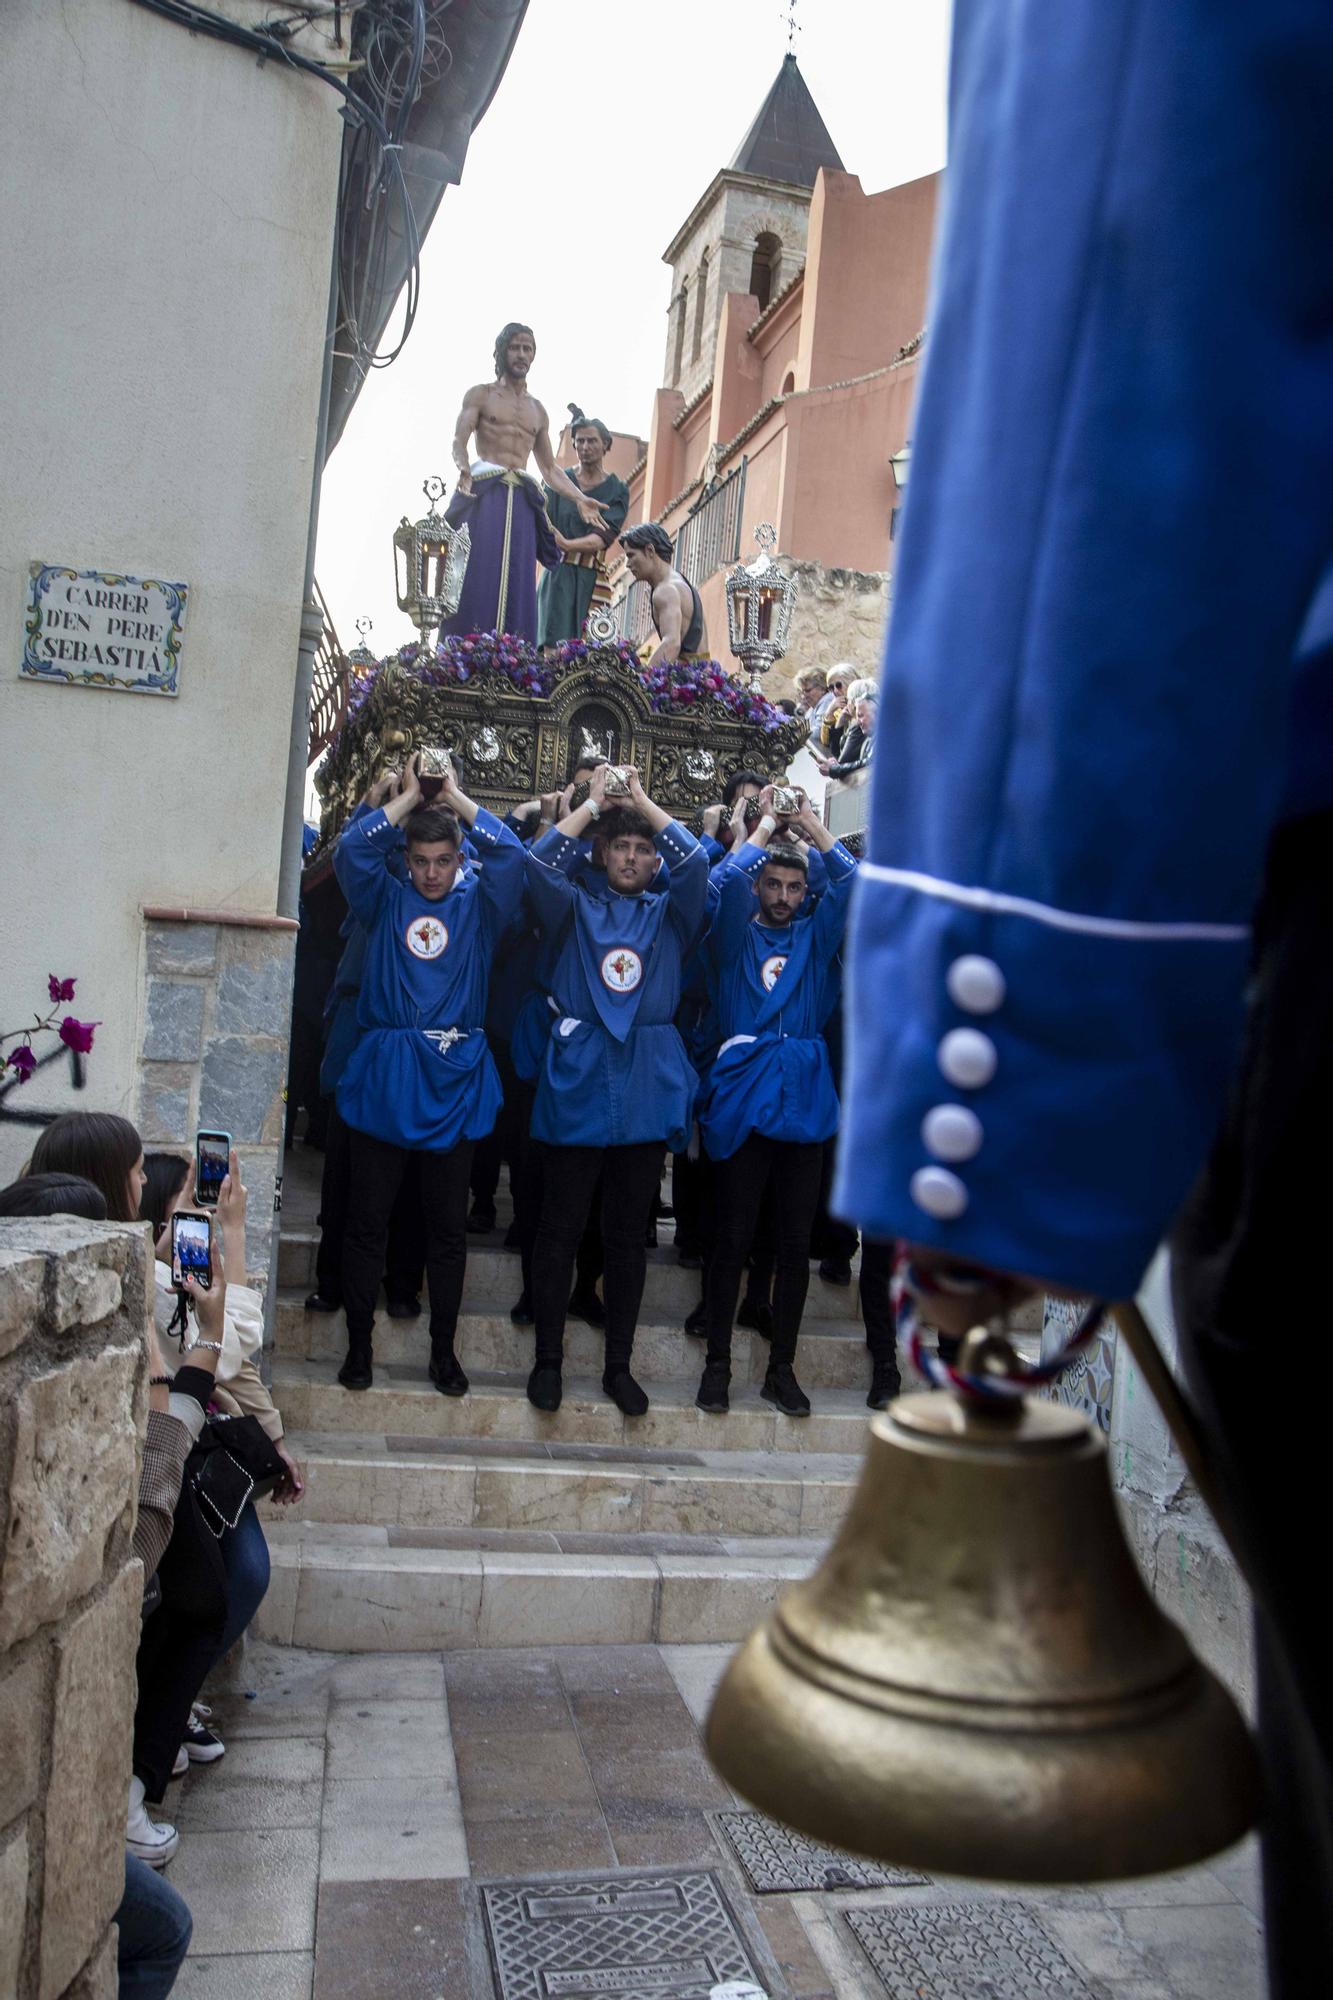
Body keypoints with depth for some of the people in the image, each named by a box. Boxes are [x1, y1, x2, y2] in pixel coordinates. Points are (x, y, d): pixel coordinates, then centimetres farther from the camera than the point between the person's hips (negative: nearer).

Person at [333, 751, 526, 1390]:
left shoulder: (478, 905, 6)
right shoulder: (385, 900, 7)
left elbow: (511, 855, -9)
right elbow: (352, 850, -8)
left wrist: (456, 798, -2)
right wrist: (409, 794, -1)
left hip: (454, 1079, 0)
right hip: (383, 1076, 0)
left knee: (448, 1226, 8)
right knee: (368, 1219, 5)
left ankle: (443, 1348, 20)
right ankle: (358, 1345, 18)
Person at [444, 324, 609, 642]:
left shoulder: (537, 410, 23)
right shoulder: (481, 394, 9)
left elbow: (550, 468, 24)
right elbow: (458, 442, -3)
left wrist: (579, 499, 9)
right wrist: (464, 467, -26)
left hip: (521, 503, 4)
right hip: (483, 495, -4)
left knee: (516, 586, -6)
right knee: (477, 578, -15)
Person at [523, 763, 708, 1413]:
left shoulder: (668, 915, 12)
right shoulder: (576, 908, 9)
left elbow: (694, 862, -3)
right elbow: (541, 860, -6)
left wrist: (642, 799, 3)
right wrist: (593, 801, 2)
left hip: (647, 1085, 2)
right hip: (576, 1079, -1)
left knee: (628, 1233, 8)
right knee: (561, 1226, 3)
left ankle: (619, 1365, 18)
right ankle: (547, 1358, 15)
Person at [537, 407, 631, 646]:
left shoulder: (617, 490, 8)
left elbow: (605, 536, -7)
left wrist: (567, 544, -24)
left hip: (592, 577, 1)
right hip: (559, 573, -1)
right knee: (554, 644, -15)